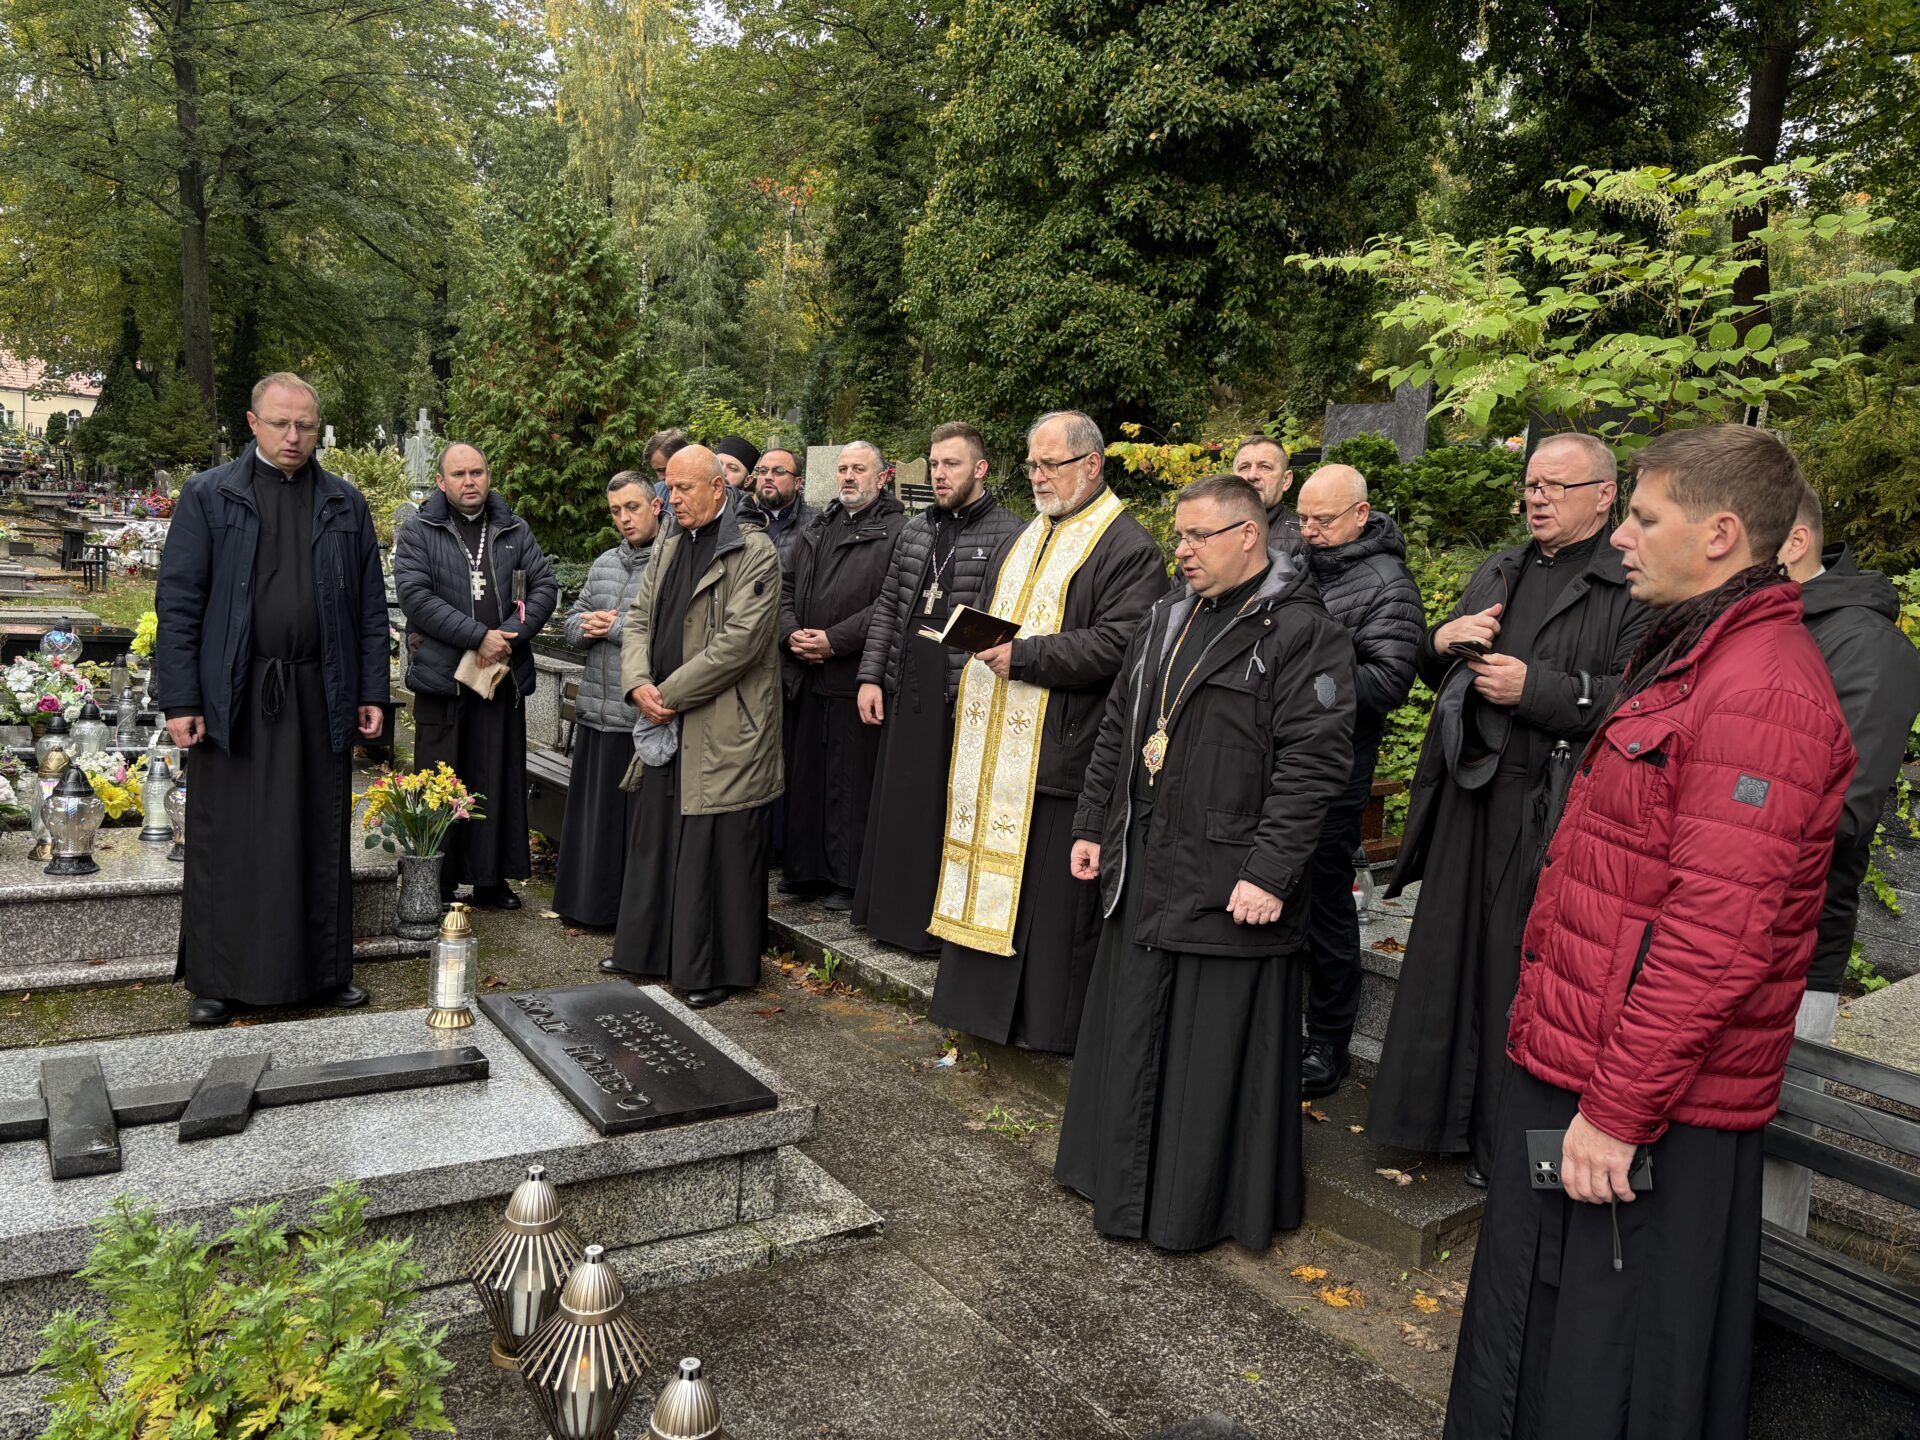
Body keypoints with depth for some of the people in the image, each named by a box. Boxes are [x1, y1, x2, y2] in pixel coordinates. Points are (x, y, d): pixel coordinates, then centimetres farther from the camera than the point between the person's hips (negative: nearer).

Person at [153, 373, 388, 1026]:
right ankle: (216, 979, 17)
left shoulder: (345, 504, 10)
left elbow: (370, 606, 11)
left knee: (320, 841, 8)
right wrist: (180, 700, -7)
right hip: (234, 695, -2)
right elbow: (177, 601, 0)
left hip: (320, 695, 2)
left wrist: (371, 691, 5)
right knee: (227, 843, 4)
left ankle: (323, 971, 18)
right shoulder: (208, 495, 3)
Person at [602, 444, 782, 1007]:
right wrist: (638, 682, -5)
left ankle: (715, 969, 12)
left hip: (723, 729, -8)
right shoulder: (668, 546, 15)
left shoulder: (753, 551, -11)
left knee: (715, 850, -1)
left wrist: (671, 693, -14)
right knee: (654, 839, 16)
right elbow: (640, 617, 14)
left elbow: (740, 641, -18)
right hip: (666, 725, 8)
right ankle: (647, 950, 31)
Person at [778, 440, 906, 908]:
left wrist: (834, 640, -17)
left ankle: (848, 878, 11)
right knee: (805, 773, 14)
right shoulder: (818, 527, 17)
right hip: (806, 676, 7)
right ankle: (805, 868, 26)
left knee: (850, 781, 0)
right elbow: (786, 586, 17)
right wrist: (791, 632, -2)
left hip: (854, 678, -7)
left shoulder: (896, 531, -7)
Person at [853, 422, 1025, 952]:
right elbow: (887, 607, 15)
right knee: (897, 803, 12)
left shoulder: (1010, 535, -7)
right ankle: (896, 913, 27)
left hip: (965, 696, -6)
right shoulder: (913, 531, 14)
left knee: (950, 808, 2)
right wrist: (871, 677, 7)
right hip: (905, 691, 6)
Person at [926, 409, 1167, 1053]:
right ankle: (986, 1002, 28)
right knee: (991, 877, 14)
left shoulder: (1128, 547, -10)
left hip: (1061, 751, -8)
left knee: (1055, 892, 0)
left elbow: (1118, 644, -20)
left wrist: (1025, 656, -21)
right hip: (998, 746, 8)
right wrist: (982, 643, 7)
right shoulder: (1026, 538, 18)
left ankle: (1051, 1022, 14)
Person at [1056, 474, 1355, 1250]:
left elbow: (1312, 763, -17)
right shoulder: (1167, 617, 12)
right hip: (1143, 867, 8)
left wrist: (1269, 872, -21)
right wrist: (1092, 825, 14)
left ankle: (1206, 1203, 23)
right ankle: (1129, 1181, 36)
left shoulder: (1301, 632, -12)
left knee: (1216, 1049, 4)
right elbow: (1117, 728, 17)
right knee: (1133, 1032, 18)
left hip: (1227, 883, -8)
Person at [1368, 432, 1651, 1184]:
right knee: (1452, 954, 14)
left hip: (1552, 814, -7)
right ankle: (1444, 1116, 31)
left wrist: (1535, 688, -20)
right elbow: (1434, 674, 21)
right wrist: (1442, 641, -1)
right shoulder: (1497, 573, 15)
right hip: (1472, 797, 7)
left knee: (1521, 975, 1)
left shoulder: (1635, 587, -8)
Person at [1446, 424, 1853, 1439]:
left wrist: (1619, 1107, -21)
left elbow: (1717, 938, -25)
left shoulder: (1760, 691, -20)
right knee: (1529, 1329, 23)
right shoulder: (1686, 657, 14)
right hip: (1573, 1063, 10)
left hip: (1644, 1103, -10)